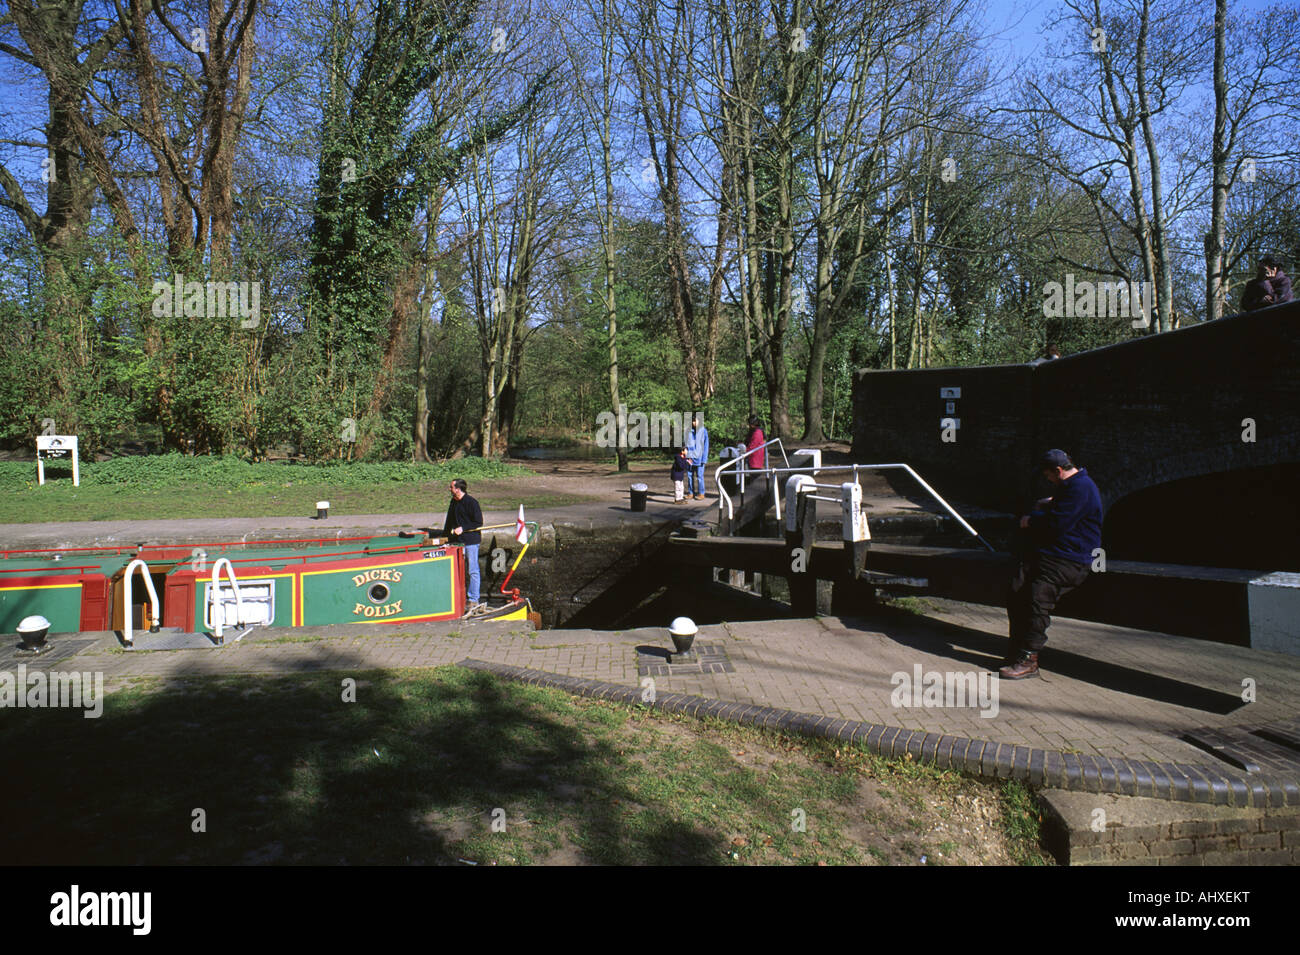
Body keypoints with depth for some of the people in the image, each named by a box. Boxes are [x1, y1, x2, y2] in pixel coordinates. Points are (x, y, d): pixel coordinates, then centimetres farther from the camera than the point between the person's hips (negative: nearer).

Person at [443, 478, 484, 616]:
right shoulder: (453, 502, 11)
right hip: (457, 542, 8)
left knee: (473, 571, -2)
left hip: (471, 541, -8)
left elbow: (479, 523, -13)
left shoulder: (471, 503, -13)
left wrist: (463, 528, -19)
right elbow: (450, 520, 22)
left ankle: (473, 600, 1)